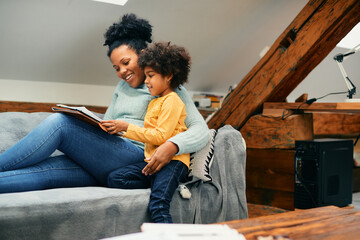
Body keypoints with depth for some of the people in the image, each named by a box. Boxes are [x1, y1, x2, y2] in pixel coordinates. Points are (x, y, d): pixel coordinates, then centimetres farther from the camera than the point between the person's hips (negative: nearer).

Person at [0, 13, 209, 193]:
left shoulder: (172, 90, 6)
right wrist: (84, 120, 3)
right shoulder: (123, 87, 28)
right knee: (42, 171, -22)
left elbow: (201, 131, -5)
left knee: (59, 122, -22)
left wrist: (172, 146, -26)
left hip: (136, 157, -6)